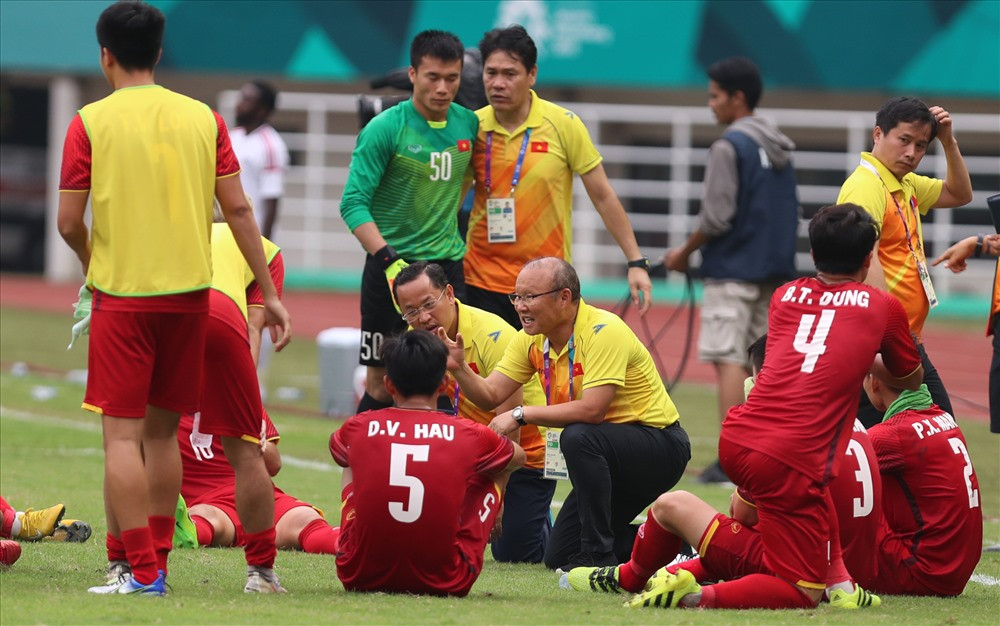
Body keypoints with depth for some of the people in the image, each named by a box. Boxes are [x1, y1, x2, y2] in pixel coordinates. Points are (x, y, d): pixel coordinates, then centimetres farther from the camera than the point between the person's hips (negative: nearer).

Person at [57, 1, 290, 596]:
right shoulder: (202, 117, 4)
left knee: (123, 433, -3)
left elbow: (70, 222, -5)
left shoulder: (90, 123, -5)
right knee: (164, 430, 15)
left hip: (121, 295, -4)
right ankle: (159, 559, 17)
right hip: (189, 290, 4)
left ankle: (143, 570, -9)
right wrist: (271, 294, 7)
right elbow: (238, 209, 3)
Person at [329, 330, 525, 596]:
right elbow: (517, 457, 21)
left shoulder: (358, 428, -3)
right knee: (495, 474, 22)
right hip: (444, 582, -2)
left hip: (361, 578, 2)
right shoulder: (470, 436, -6)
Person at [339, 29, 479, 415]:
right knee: (381, 384, -1)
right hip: (392, 264, -4)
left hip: (448, 266, 4)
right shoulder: (385, 129, -8)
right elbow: (353, 203, -13)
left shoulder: (468, 125, 7)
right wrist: (390, 261, -23)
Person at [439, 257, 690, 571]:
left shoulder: (603, 331, -25)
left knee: (577, 437, -36)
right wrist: (459, 368, -23)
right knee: (558, 557, 6)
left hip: (660, 446, -9)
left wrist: (521, 415, -31)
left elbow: (591, 409, -34)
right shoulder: (531, 339, 0)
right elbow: (490, 395, -4)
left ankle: (599, 555, -26)